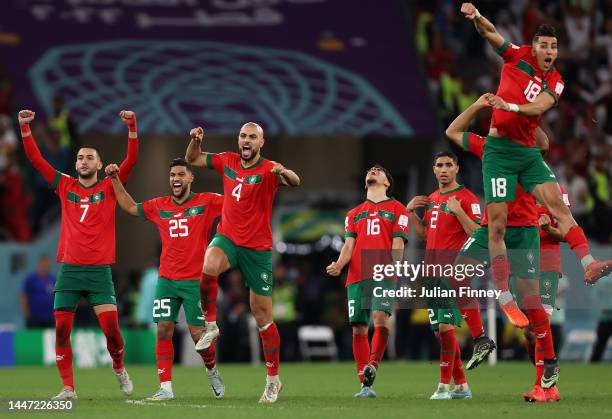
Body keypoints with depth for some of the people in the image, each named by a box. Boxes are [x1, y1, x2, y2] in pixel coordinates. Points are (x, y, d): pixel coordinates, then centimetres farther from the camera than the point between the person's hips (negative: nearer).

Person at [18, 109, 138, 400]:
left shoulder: (109, 188, 5)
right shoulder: (65, 186, 10)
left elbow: (132, 160, -5)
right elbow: (35, 159, 7)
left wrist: (132, 128, -17)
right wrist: (25, 128, -3)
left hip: (99, 270, -2)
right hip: (68, 269, 2)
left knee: (111, 328, -10)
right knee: (62, 330, -4)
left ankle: (119, 368, 18)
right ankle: (68, 388, 2)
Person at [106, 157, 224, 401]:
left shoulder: (206, 203, 0)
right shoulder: (159, 207, 11)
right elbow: (130, 207, 24)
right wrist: (115, 180, 18)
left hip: (195, 281, -3)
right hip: (166, 279, 3)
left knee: (198, 334, -4)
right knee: (163, 331, -5)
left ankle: (212, 370, 26)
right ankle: (165, 388, -2)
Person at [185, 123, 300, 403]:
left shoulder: (268, 169, -10)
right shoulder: (227, 162, 4)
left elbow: (295, 182, -29)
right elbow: (192, 159, 18)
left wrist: (284, 173, -52)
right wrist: (195, 141, -4)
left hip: (257, 248, -2)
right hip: (227, 238, 3)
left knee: (263, 317, 2)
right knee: (209, 266, -35)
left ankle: (273, 380, 14)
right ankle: (210, 325, -13)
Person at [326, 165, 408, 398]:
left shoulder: (396, 209, 13)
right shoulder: (355, 213, 24)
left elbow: (397, 243, 3)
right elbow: (349, 244, 14)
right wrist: (339, 265, -6)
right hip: (357, 276, 3)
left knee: (380, 318, -26)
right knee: (358, 328, -2)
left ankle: (372, 366, -20)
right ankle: (365, 385, 1)